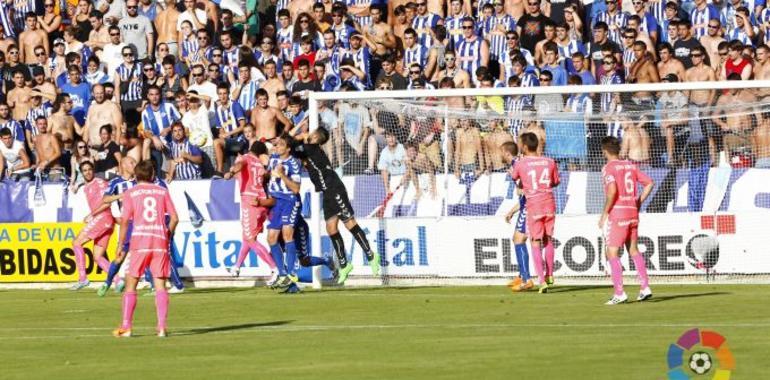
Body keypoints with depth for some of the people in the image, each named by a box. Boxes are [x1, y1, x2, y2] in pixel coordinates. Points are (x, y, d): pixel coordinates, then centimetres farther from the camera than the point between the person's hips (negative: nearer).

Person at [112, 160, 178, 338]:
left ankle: (126, 327, -1)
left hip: (139, 242, -2)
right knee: (160, 284, 2)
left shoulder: (131, 193, 4)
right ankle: (162, 327, -7)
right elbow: (174, 218, 4)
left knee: (131, 284, 5)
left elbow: (124, 220, -4)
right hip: (160, 242, 2)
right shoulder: (163, 192, 9)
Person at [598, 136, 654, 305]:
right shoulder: (630, 166, 11)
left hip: (617, 215, -7)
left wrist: (604, 213, -15)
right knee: (634, 250, 16)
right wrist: (638, 202, 14)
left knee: (612, 253, -2)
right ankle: (645, 288, 12)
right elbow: (649, 183, 10)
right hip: (633, 213, 7)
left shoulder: (608, 168, -9)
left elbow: (612, 191, -23)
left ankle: (619, 293, -8)